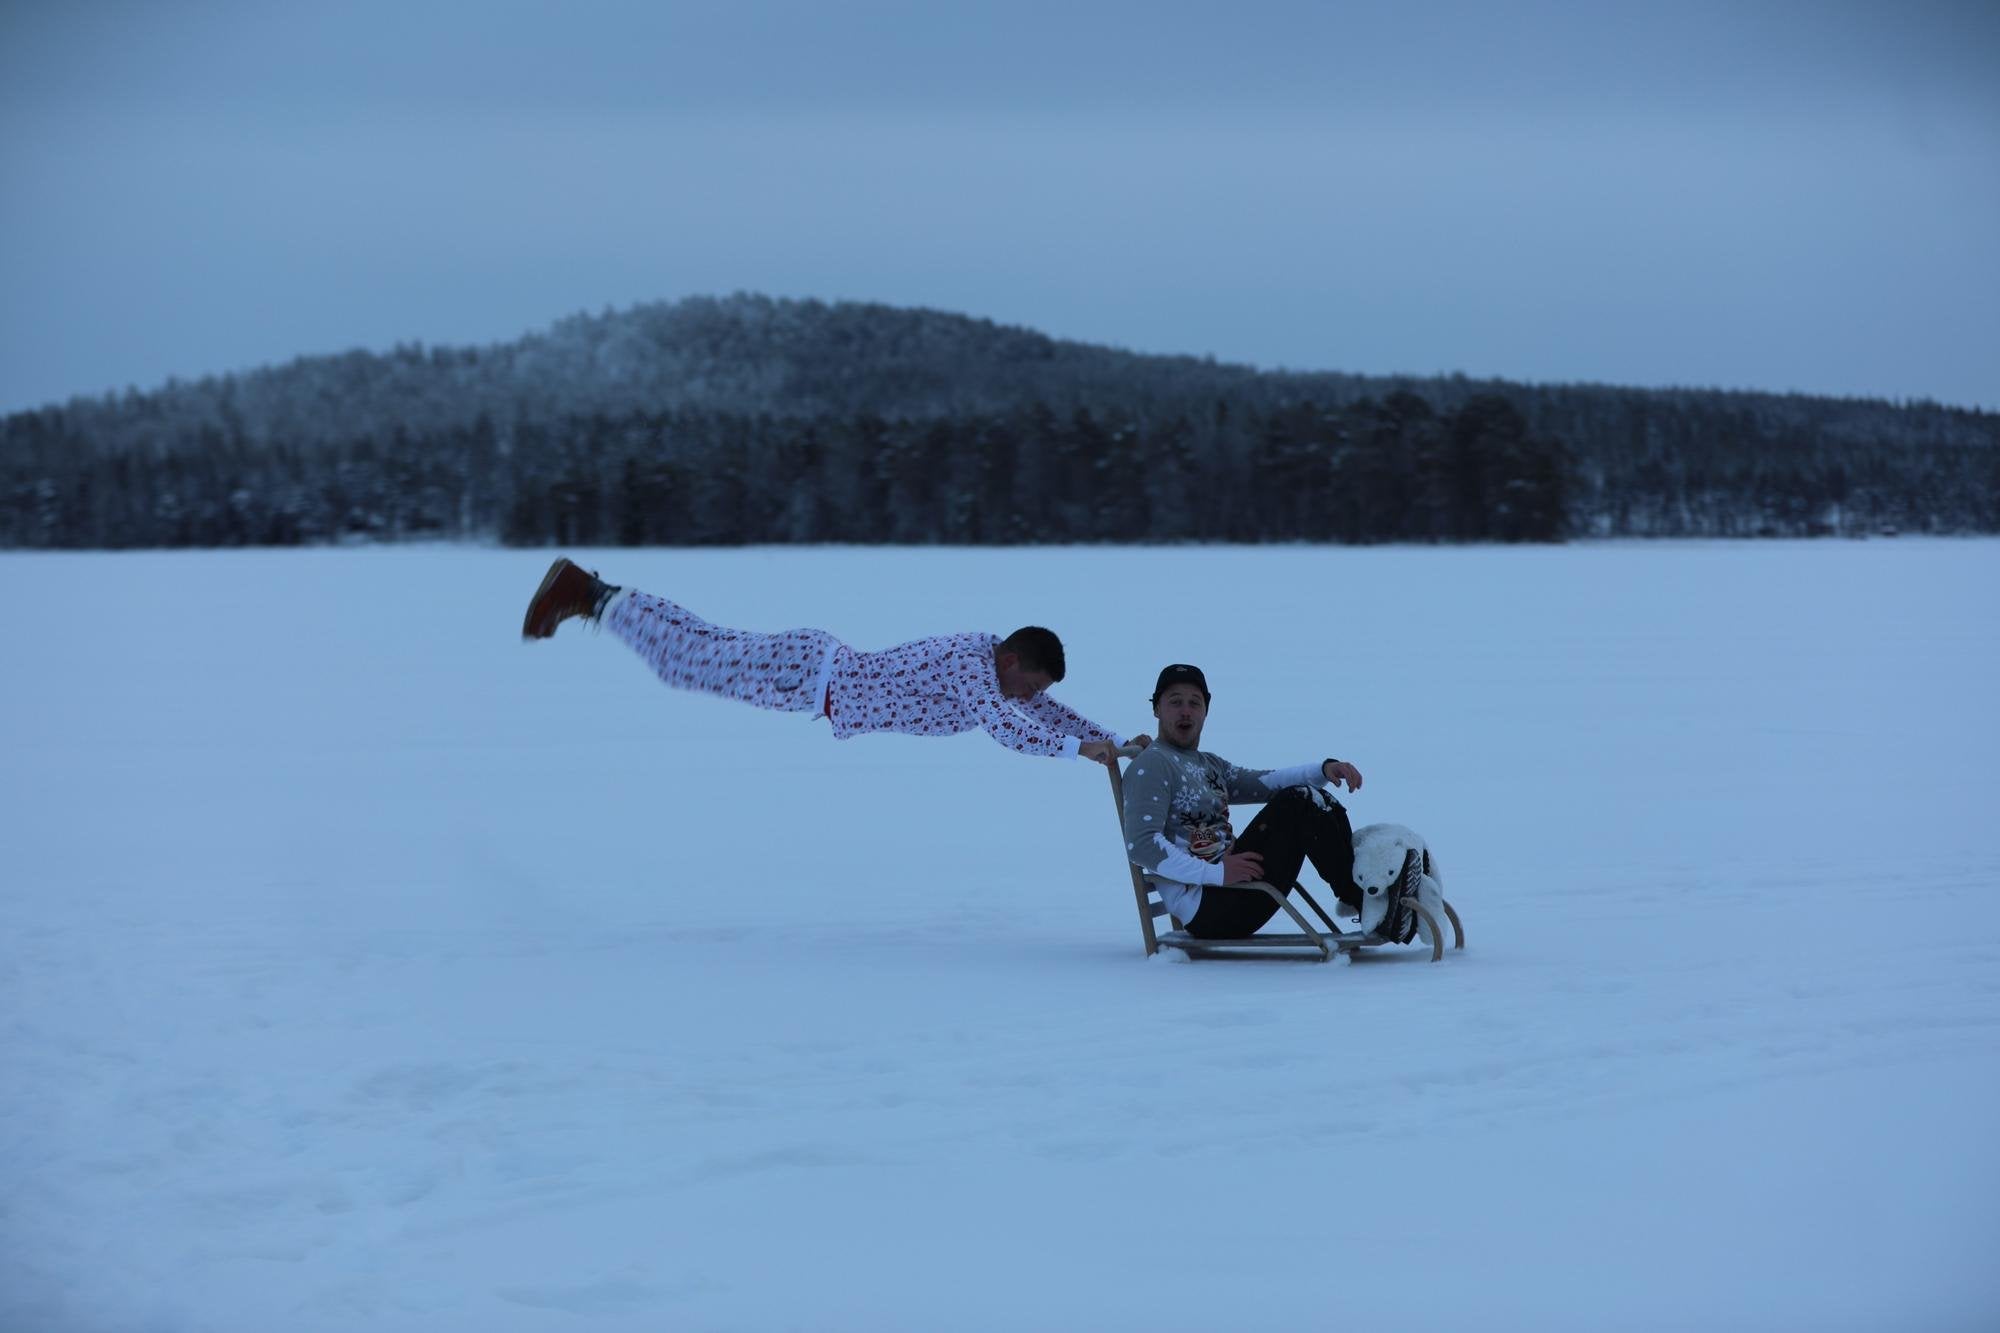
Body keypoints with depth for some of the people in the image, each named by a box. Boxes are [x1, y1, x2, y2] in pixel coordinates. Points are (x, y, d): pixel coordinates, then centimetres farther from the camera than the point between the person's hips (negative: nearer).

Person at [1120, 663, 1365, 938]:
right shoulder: (1153, 765, -4)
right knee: (1299, 803, -15)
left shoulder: (1210, 765, 25)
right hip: (1205, 909, -9)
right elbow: (1140, 845, -18)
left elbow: (1266, 782, 12)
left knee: (1318, 801, 6)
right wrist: (1215, 873, -23)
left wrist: (1324, 769, -6)